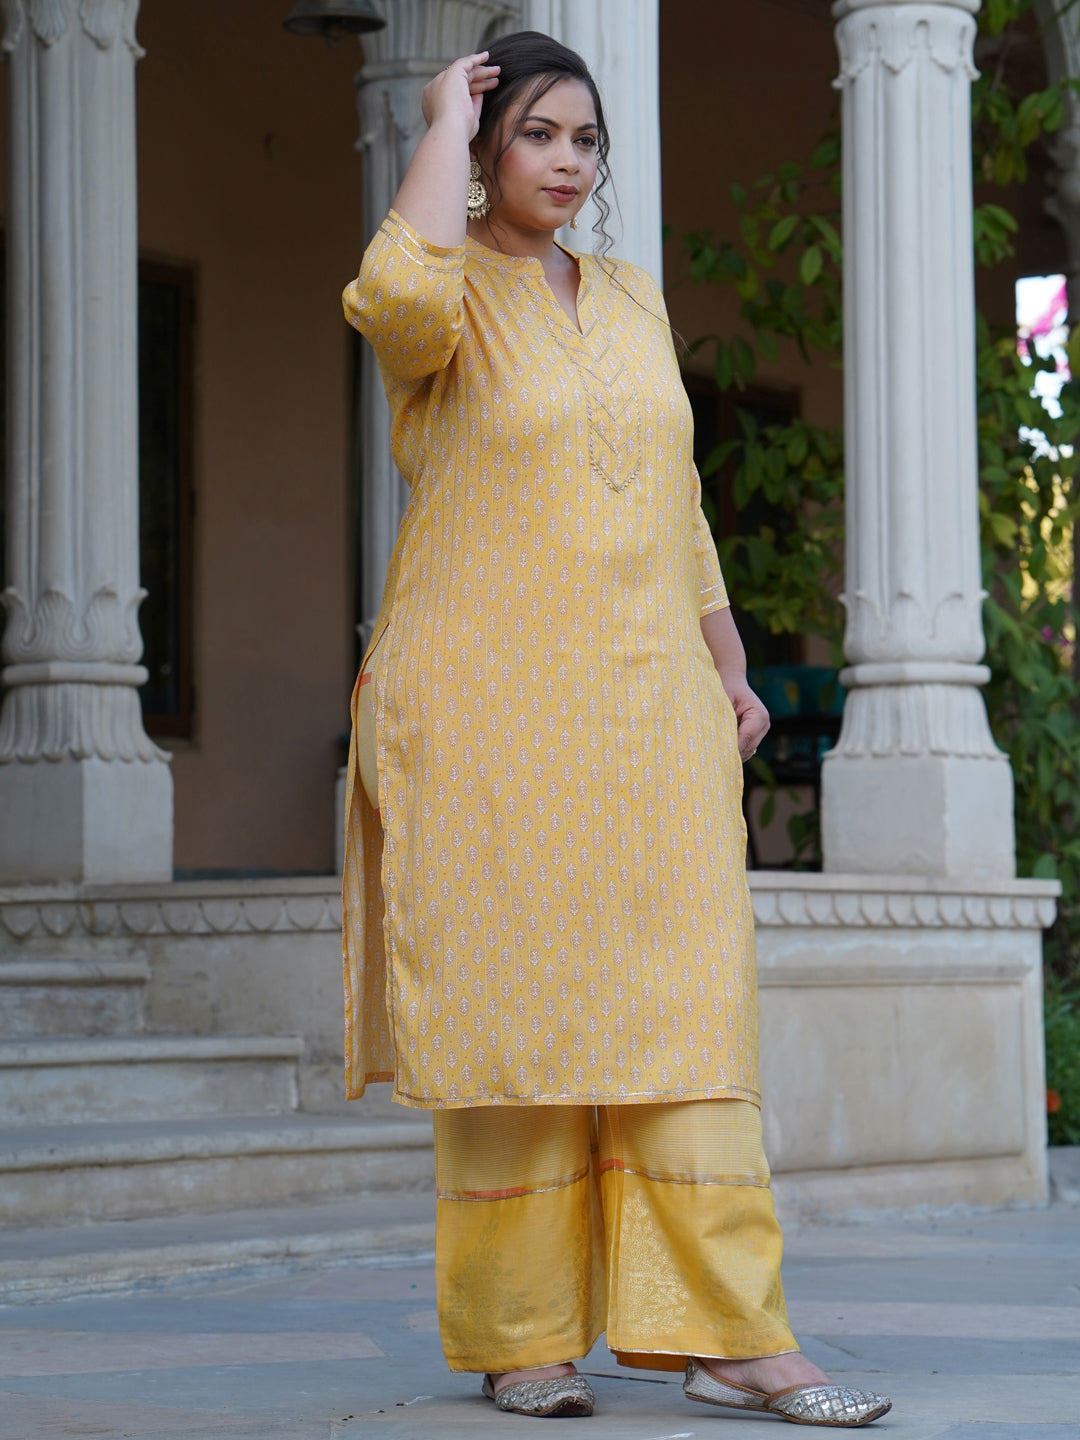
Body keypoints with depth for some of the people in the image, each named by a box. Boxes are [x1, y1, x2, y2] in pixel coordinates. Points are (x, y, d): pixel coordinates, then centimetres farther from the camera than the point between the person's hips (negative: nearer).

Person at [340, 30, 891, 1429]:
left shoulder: (632, 300, 18)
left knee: (682, 1006, -2)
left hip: (647, 708, 5)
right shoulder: (448, 295, -1)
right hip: (489, 707, -5)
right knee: (512, 1002, -3)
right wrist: (446, 121, -13)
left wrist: (730, 668, 15)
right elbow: (397, 292, -28)